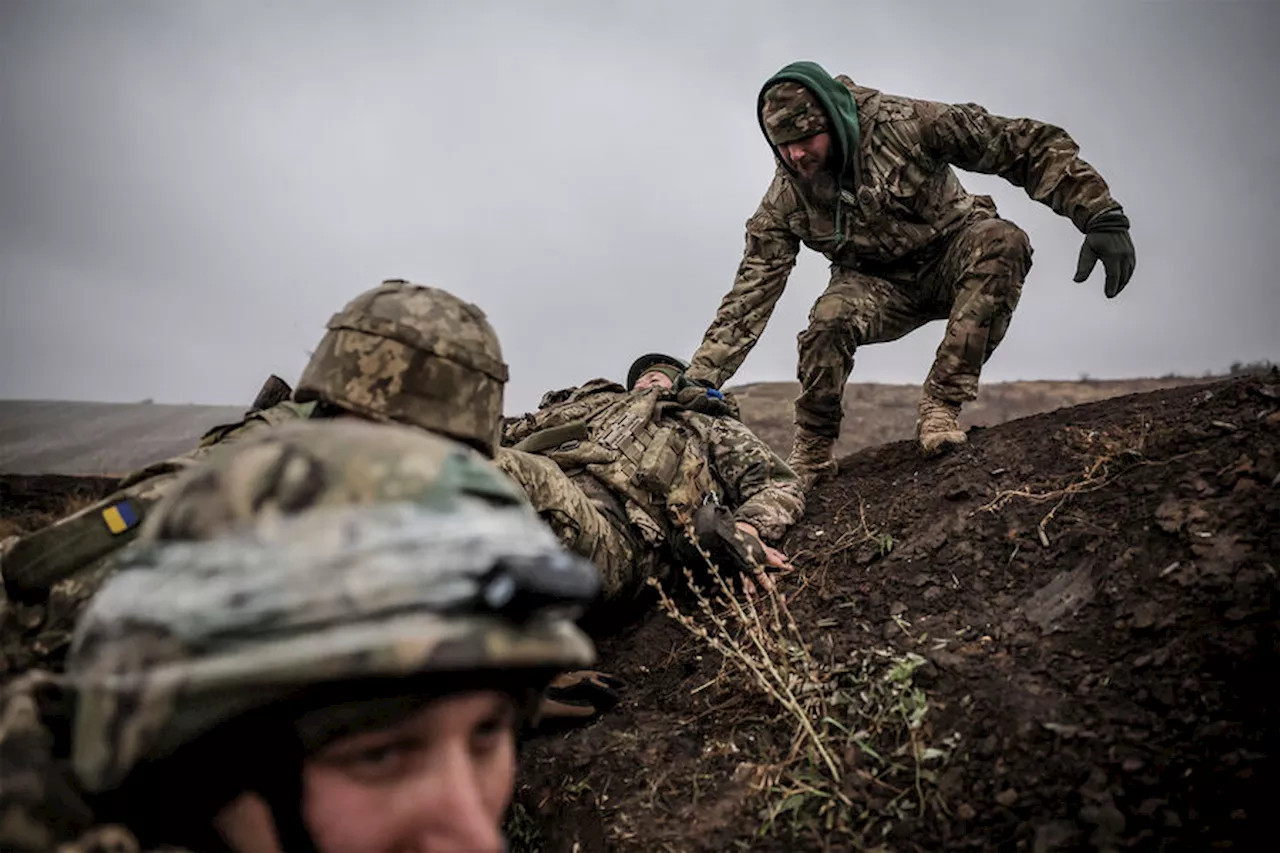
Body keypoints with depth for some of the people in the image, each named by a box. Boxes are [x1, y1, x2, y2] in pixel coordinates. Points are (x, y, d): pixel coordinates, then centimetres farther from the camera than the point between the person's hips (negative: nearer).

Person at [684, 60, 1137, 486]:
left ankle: (941, 403, -29)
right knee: (830, 318, -33)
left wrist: (1103, 217, -30)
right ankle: (810, 457, -10)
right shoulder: (786, 199, -14)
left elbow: (1029, 146, -22)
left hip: (952, 259, -1)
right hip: (879, 286, 1)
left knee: (1001, 241, -35)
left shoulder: (903, 123, -24)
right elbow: (750, 293, -14)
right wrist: (700, 379, -22)